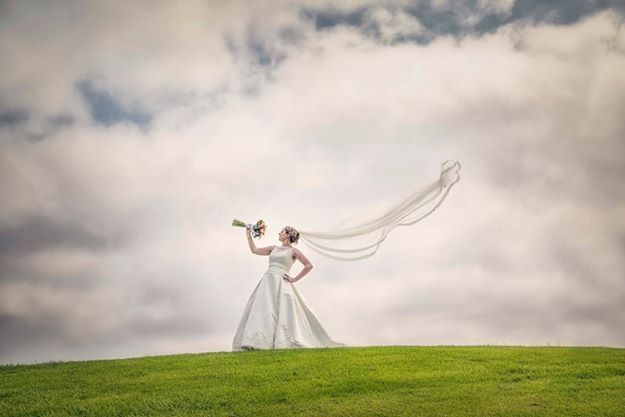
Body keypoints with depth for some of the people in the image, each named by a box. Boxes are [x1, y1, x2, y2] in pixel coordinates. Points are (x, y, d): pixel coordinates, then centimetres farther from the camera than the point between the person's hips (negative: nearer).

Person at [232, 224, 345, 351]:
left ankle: (283, 341, -8)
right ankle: (259, 341, -6)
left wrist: (295, 279, -3)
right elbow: (254, 250, 27)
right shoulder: (274, 248, 21)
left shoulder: (293, 251, 4)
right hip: (267, 282, 6)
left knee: (283, 312, -11)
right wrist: (249, 235, 24)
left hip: (281, 284, -6)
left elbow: (309, 265, -1)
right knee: (262, 311, -4)